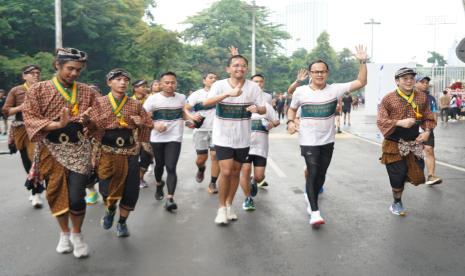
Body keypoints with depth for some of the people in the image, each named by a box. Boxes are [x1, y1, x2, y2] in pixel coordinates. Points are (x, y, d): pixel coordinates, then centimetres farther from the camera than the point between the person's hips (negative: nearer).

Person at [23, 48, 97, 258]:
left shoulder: (87, 92, 5)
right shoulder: (38, 90, -2)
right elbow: (30, 120, -10)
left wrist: (88, 120, -13)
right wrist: (57, 124, -24)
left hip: (79, 149, 0)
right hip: (51, 150, 0)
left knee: (76, 197, -7)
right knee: (56, 193, 8)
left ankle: (77, 234, 19)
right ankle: (64, 233, 33)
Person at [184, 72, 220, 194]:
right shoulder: (197, 94, 2)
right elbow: (185, 109, -3)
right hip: (201, 130, 0)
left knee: (215, 155, -8)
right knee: (201, 158, 6)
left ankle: (213, 183, 4)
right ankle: (201, 170, 41)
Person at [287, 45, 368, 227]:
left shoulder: (335, 89, -4)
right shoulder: (300, 92, -5)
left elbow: (361, 82, -6)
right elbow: (292, 109, 12)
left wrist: (362, 62, -15)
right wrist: (290, 122, -7)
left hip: (328, 141, 3)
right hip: (308, 142, -3)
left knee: (321, 174, 14)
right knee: (312, 174, -10)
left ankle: (312, 202, 37)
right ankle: (315, 212, -8)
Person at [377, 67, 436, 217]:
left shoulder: (422, 97, 3)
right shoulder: (388, 99, -9)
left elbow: (428, 118, 11)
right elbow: (380, 121, -12)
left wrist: (427, 131, -8)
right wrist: (400, 122, -24)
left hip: (414, 143, 4)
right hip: (394, 144, -4)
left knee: (417, 174, 5)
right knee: (397, 175, 1)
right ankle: (397, 202, 25)